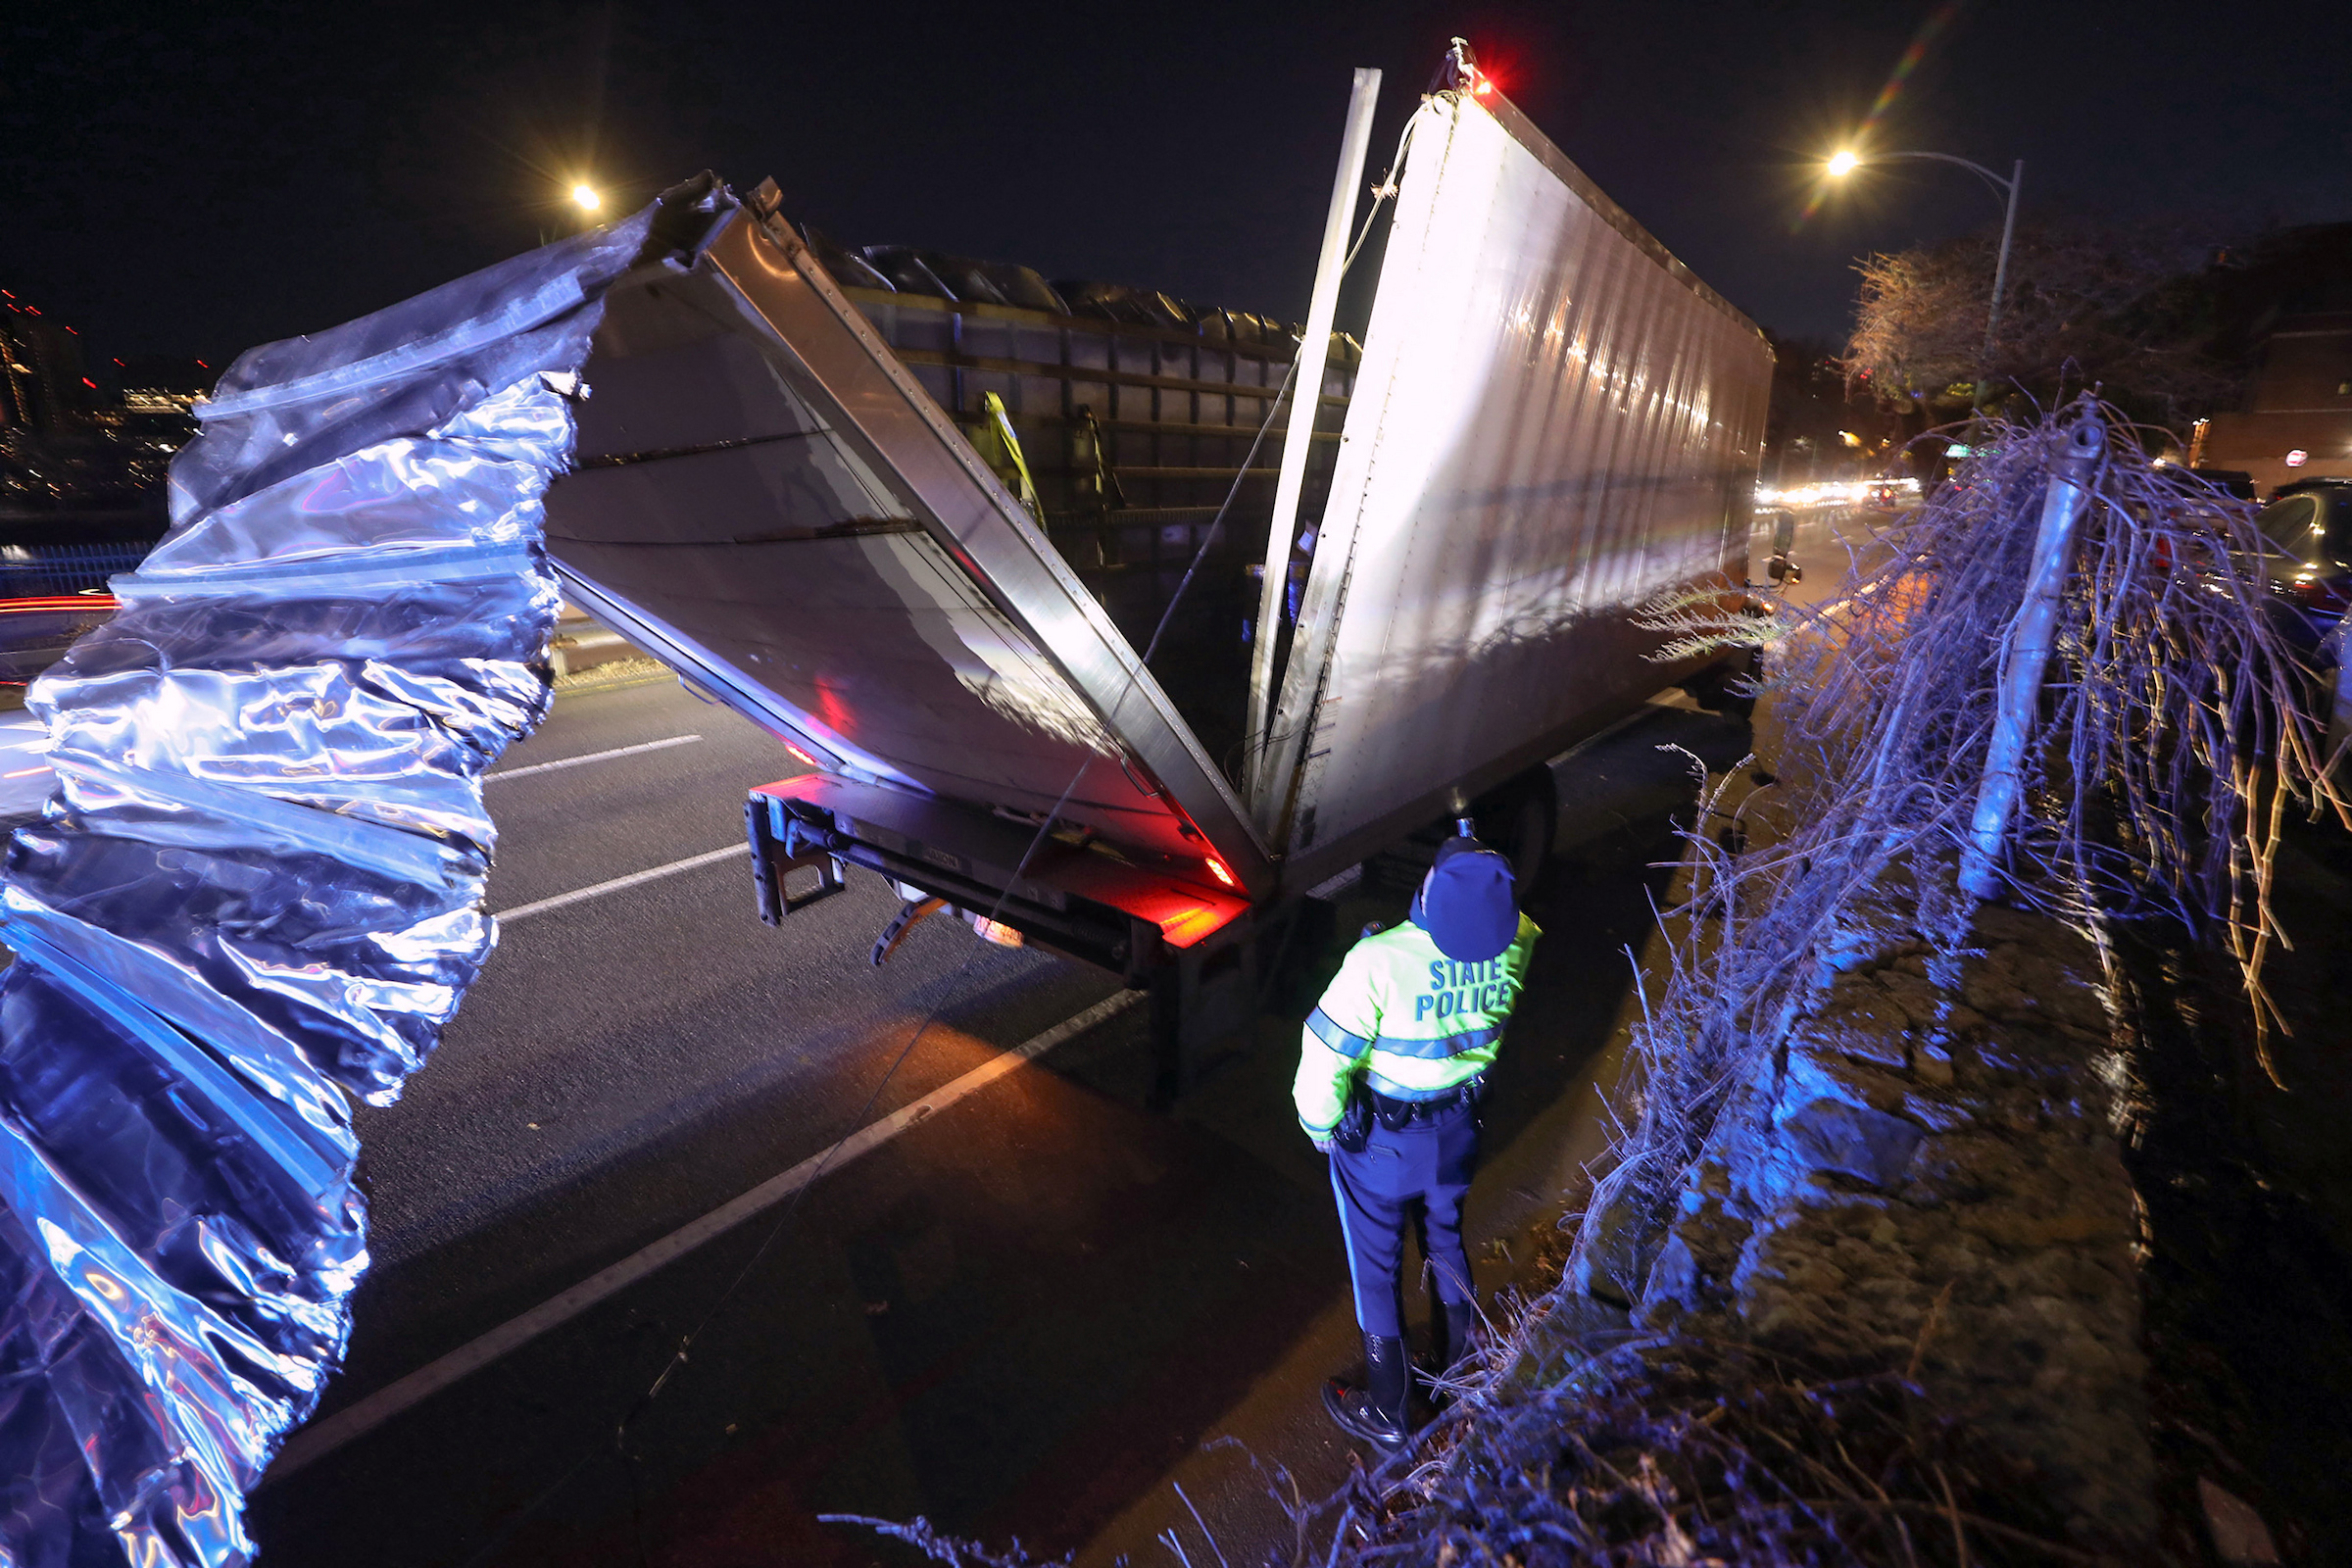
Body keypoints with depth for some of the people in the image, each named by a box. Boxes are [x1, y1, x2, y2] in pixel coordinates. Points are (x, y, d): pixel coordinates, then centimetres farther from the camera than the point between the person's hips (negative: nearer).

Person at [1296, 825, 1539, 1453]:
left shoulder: (1379, 962, -36)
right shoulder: (1516, 945, -21)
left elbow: (1325, 1055, -26)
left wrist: (1320, 1125, -8)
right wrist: (1484, 871, -3)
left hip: (1379, 1140, -5)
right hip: (1459, 1125, 5)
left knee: (1376, 1265, 18)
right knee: (1445, 1237, 30)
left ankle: (1385, 1412, 39)